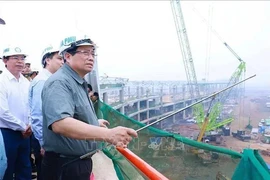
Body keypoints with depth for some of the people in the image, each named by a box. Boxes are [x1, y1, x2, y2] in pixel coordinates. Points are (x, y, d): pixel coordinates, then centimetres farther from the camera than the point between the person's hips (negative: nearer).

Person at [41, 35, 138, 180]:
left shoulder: (79, 83, 11)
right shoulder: (59, 82, -22)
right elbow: (60, 123, -39)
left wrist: (94, 123, 29)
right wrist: (107, 134, -46)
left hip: (80, 161, 10)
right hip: (65, 166, -10)